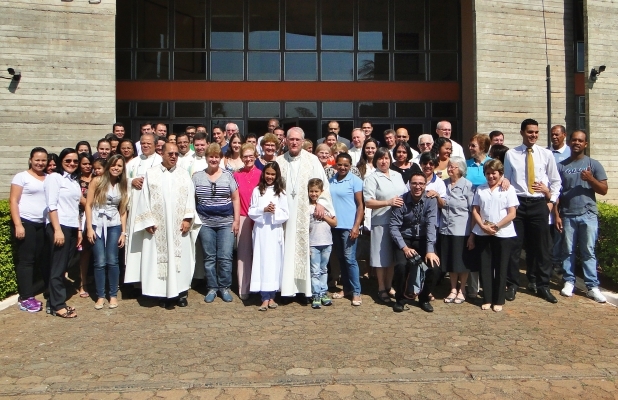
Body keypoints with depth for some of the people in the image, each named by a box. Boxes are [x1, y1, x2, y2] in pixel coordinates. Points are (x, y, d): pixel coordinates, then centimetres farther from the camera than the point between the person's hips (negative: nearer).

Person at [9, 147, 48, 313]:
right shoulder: (21, 176, -1)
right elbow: (13, 201, -6)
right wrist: (18, 225, -14)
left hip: (43, 224, 5)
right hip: (25, 222, -5)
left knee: (40, 259, 5)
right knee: (25, 260, -1)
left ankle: (28, 294, 16)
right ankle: (25, 298, 4)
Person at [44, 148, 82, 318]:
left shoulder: (75, 181, 18)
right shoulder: (54, 177, -3)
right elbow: (51, 206, -11)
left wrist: (79, 229, 14)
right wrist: (57, 229, -18)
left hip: (72, 228, 7)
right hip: (58, 227, -7)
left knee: (63, 266, 9)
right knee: (58, 267, -3)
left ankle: (57, 301, 15)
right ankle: (57, 305, 3)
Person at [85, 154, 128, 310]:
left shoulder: (123, 186, 8)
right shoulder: (97, 181, -2)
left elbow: (123, 210, 9)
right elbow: (88, 205, -3)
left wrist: (123, 232, 4)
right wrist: (89, 228, -8)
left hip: (114, 226, 2)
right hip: (97, 225, -2)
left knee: (112, 261, 1)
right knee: (100, 262, -3)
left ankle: (113, 295, 13)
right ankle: (100, 296, 10)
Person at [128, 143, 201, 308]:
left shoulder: (184, 175, 8)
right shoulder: (151, 174, 5)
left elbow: (190, 198, 3)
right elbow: (145, 199, 2)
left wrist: (188, 219, -7)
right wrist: (148, 221, -5)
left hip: (179, 227, 1)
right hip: (157, 227, -1)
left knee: (181, 258, 3)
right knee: (159, 258, 2)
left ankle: (180, 292, 12)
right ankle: (163, 294, 10)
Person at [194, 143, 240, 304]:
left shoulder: (228, 175, 3)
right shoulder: (197, 176, 6)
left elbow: (235, 199, 3)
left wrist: (236, 220, -3)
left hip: (226, 223, -1)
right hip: (205, 223, 1)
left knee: (225, 257, 0)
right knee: (209, 257, 7)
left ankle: (225, 287, 14)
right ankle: (212, 288, 19)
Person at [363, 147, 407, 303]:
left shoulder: (397, 175, 16)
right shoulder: (372, 178, -3)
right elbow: (368, 202, -12)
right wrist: (388, 202, -21)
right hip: (381, 222, -5)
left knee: (394, 255, 11)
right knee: (382, 256, 2)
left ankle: (389, 286, 24)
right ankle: (381, 289, 14)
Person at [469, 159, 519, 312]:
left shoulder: (508, 189, -1)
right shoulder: (480, 189, 9)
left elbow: (512, 214, -5)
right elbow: (475, 211, 6)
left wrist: (496, 226, -15)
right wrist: (483, 226, -9)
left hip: (503, 234, -3)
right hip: (483, 234, 3)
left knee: (501, 268, 5)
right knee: (485, 267, 6)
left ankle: (499, 300, 15)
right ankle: (487, 299, 16)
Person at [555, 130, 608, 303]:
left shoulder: (594, 164, 6)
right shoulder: (561, 166, 7)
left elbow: (604, 190, 3)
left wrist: (590, 179, -15)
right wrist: (556, 215, 1)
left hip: (588, 215, -1)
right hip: (567, 216, 1)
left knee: (588, 252, 1)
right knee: (568, 251, 6)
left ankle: (592, 287, 5)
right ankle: (569, 282, 15)